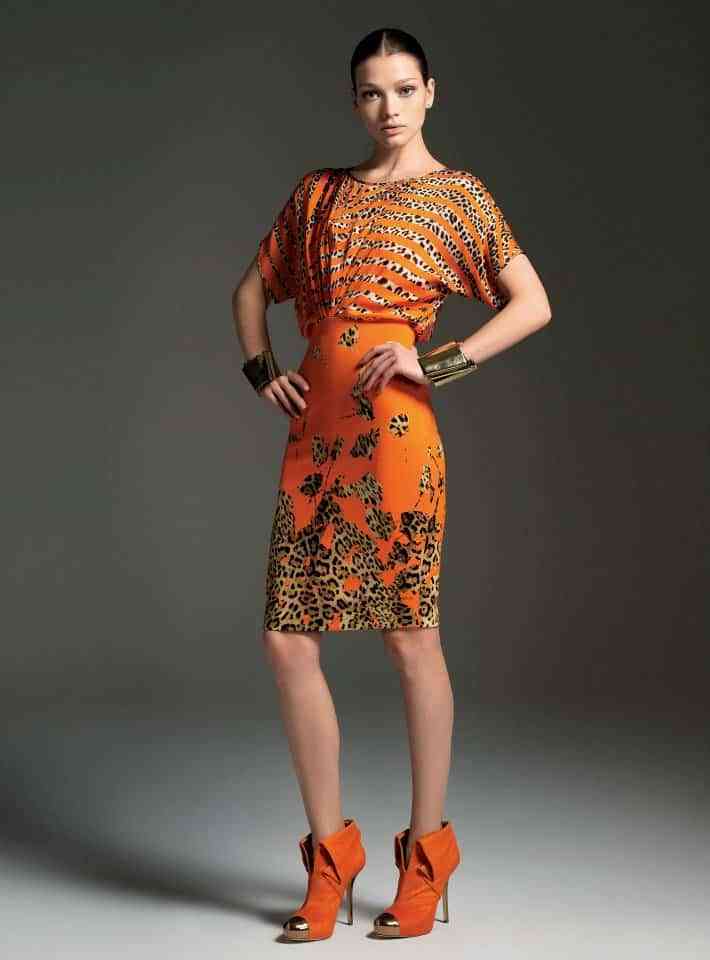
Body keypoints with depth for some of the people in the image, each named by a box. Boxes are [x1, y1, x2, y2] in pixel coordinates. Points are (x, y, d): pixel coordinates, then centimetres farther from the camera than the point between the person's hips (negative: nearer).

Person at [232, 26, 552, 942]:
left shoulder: (456, 194, 5)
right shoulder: (318, 192, 18)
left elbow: (533, 303, -3)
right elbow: (252, 288, 26)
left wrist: (438, 362, -11)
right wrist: (261, 370, 9)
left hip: (393, 428, -5)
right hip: (315, 430, 5)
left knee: (411, 636, 0)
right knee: (287, 641, 1)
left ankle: (426, 852, 14)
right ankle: (330, 849, 15)